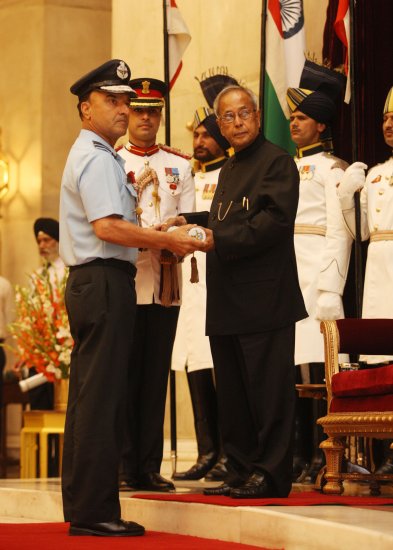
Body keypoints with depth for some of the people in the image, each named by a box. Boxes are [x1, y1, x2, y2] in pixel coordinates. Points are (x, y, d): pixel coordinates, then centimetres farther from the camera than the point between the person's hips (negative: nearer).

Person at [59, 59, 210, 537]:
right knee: (101, 396, -10)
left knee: (89, 396, 11)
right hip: (105, 282, -11)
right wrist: (166, 240, -13)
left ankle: (81, 508, 15)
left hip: (89, 283, 11)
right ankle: (94, 510, -9)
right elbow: (108, 227, -21)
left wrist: (153, 238, 14)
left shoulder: (89, 155, 22)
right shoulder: (98, 157, -10)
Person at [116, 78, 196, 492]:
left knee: (156, 377, 4)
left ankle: (150, 467, 8)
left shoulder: (180, 166, 14)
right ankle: (126, 467, 1)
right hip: (124, 282, -3)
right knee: (125, 376, -3)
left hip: (166, 282, 3)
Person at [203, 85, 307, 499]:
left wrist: (217, 241, -19)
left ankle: (270, 475, -3)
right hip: (226, 301, 9)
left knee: (267, 390, -6)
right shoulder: (228, 170, 21)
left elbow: (274, 221, -18)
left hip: (263, 297, -9)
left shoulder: (277, 162, -6)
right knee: (232, 393, 10)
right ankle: (241, 472, 16)